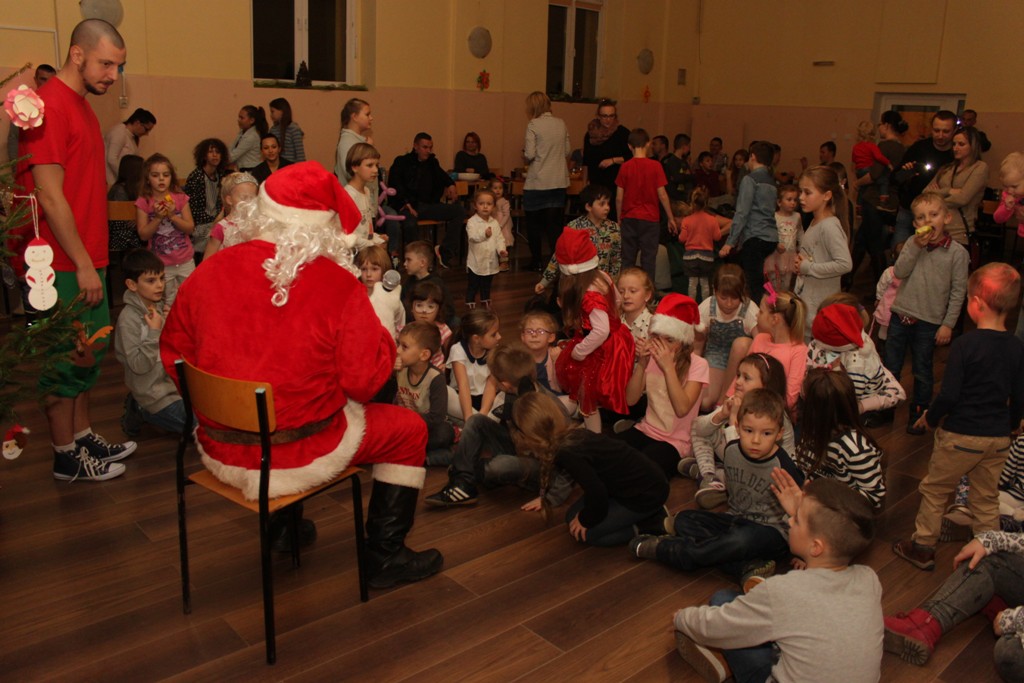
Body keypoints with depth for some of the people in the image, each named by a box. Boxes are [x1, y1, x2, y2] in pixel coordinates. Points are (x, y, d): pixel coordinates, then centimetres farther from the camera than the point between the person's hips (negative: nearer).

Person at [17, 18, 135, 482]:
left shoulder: (81, 104, 14)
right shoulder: (49, 105, -16)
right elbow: (49, 196, -20)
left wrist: (92, 260, 16)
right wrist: (83, 265, -18)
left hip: (86, 259, 9)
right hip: (64, 266, -9)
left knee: (89, 354, 17)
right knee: (66, 360, 2)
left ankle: (83, 436, 31)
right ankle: (67, 457, 15)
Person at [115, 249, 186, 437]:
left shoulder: (160, 307, 3)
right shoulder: (128, 319, -20)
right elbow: (139, 366, -22)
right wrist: (154, 331, -26)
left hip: (174, 384, 7)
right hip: (156, 396, -7)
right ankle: (144, 412, 6)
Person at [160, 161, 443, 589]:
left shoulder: (207, 275, -6)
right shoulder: (337, 285, -19)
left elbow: (173, 357, 4)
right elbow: (365, 380, -16)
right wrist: (381, 333, 2)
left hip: (219, 456, 6)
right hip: (301, 459, -5)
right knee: (408, 429, 16)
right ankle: (385, 557, 24)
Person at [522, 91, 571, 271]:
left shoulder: (533, 125, -10)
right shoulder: (561, 123, 5)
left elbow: (529, 155, -14)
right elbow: (567, 151, 10)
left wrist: (524, 149, 7)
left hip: (537, 182, -4)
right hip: (559, 182, 4)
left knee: (534, 222, 11)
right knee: (556, 223, 7)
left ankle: (537, 260, 15)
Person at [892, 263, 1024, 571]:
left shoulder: (965, 344, -19)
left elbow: (948, 395, -20)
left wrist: (931, 417, -1)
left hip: (960, 435, -5)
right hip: (999, 438, 5)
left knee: (934, 490, 13)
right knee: (986, 500, 18)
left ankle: (923, 547, 22)